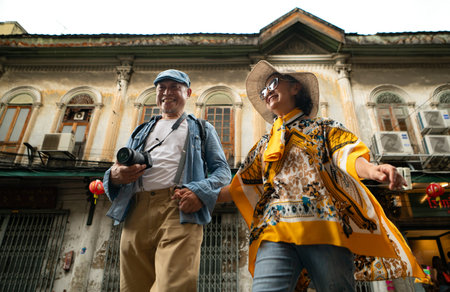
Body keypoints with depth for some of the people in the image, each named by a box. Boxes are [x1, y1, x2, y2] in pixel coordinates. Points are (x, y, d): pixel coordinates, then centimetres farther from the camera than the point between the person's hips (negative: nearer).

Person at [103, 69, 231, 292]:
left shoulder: (202, 129, 23)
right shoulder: (141, 131, 32)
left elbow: (223, 171, 12)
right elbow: (120, 171, 25)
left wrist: (200, 192, -11)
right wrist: (115, 177, -1)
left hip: (180, 210, -3)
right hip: (136, 213, 4)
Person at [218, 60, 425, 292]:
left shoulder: (324, 128, 17)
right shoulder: (264, 144, 26)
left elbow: (349, 155, -1)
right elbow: (239, 187, 25)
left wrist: (371, 169, -23)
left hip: (327, 229, -1)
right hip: (275, 232, 2)